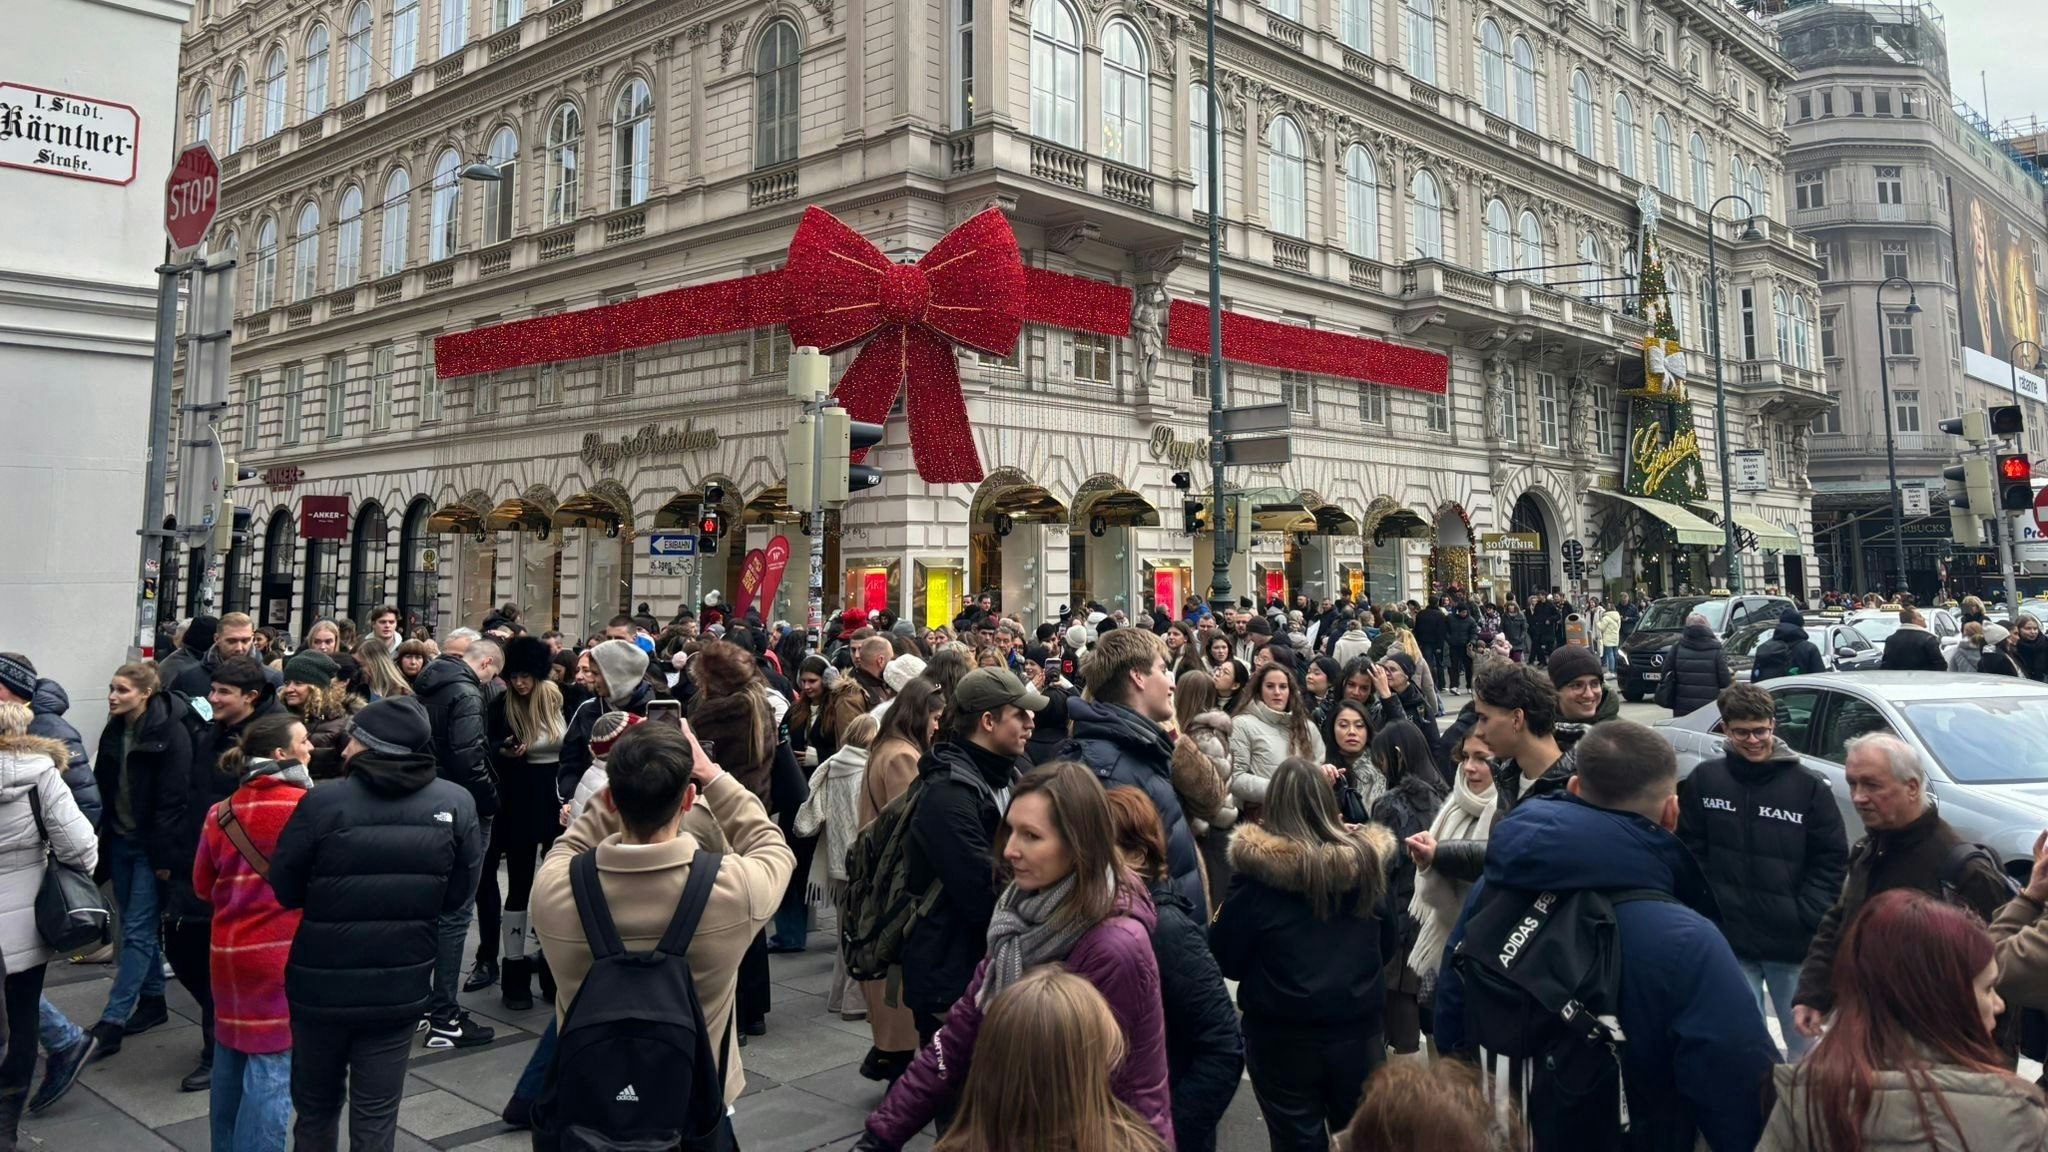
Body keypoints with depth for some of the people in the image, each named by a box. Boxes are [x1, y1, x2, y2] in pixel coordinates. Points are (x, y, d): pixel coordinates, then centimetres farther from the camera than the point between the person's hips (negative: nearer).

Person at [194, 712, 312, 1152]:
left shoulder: (221, 812, 3)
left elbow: (202, 885, 12)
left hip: (228, 950, 7)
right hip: (283, 952, -7)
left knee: (230, 1056, 20)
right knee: (271, 1063, -2)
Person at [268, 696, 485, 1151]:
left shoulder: (323, 801, -18)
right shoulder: (456, 804, -11)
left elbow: (283, 890, -8)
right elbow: (459, 895, -2)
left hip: (321, 982, -1)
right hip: (400, 985, 1)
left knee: (316, 1107, 22)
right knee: (376, 1115, 13)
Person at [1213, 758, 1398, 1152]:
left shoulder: (1256, 872, -17)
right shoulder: (1367, 860, -5)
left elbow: (1226, 959, -7)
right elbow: (1389, 946, 9)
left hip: (1283, 1035, -3)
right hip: (1360, 1029, 3)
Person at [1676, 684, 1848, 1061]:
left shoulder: (1808, 786, -4)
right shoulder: (1704, 780, -2)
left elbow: (1832, 860, -1)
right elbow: (1690, 854, 2)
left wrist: (1806, 917, -9)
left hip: (1795, 944, 0)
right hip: (1728, 943, 1)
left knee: (1805, 1040, 13)